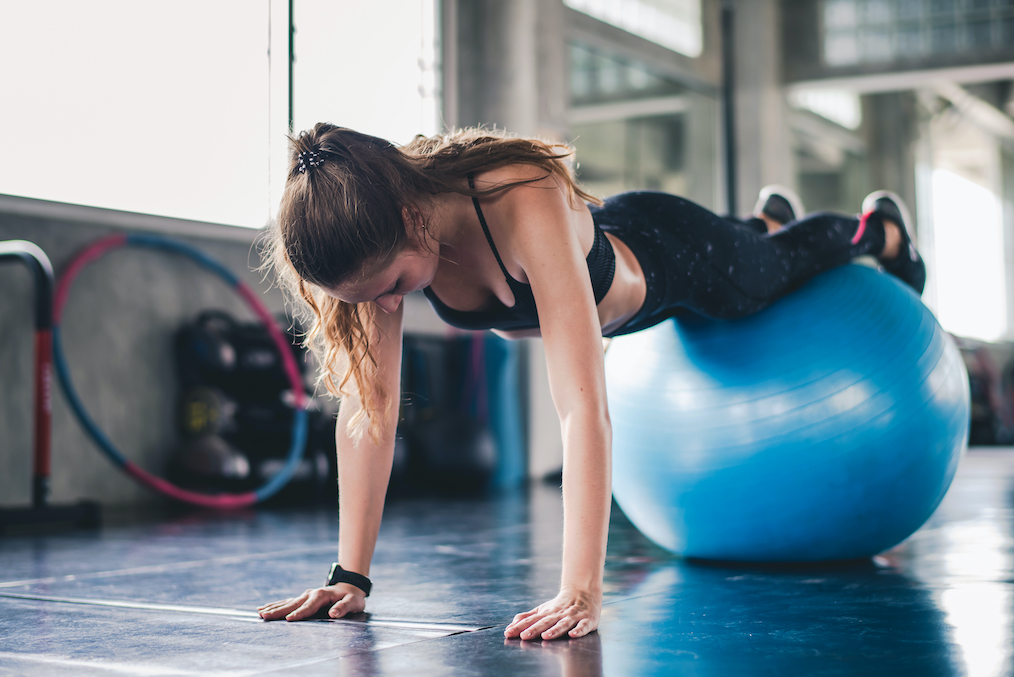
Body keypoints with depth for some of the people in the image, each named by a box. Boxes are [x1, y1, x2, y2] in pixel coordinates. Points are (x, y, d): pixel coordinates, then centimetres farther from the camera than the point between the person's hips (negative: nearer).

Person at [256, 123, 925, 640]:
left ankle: (880, 228, 62)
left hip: (678, 256, -5)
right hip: (609, 242, 5)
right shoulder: (375, 239, -34)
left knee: (784, 262, 29)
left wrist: (581, 593, -60)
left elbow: (583, 405, -55)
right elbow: (369, 404, -29)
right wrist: (350, 576, -31)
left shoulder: (524, 207, -51)